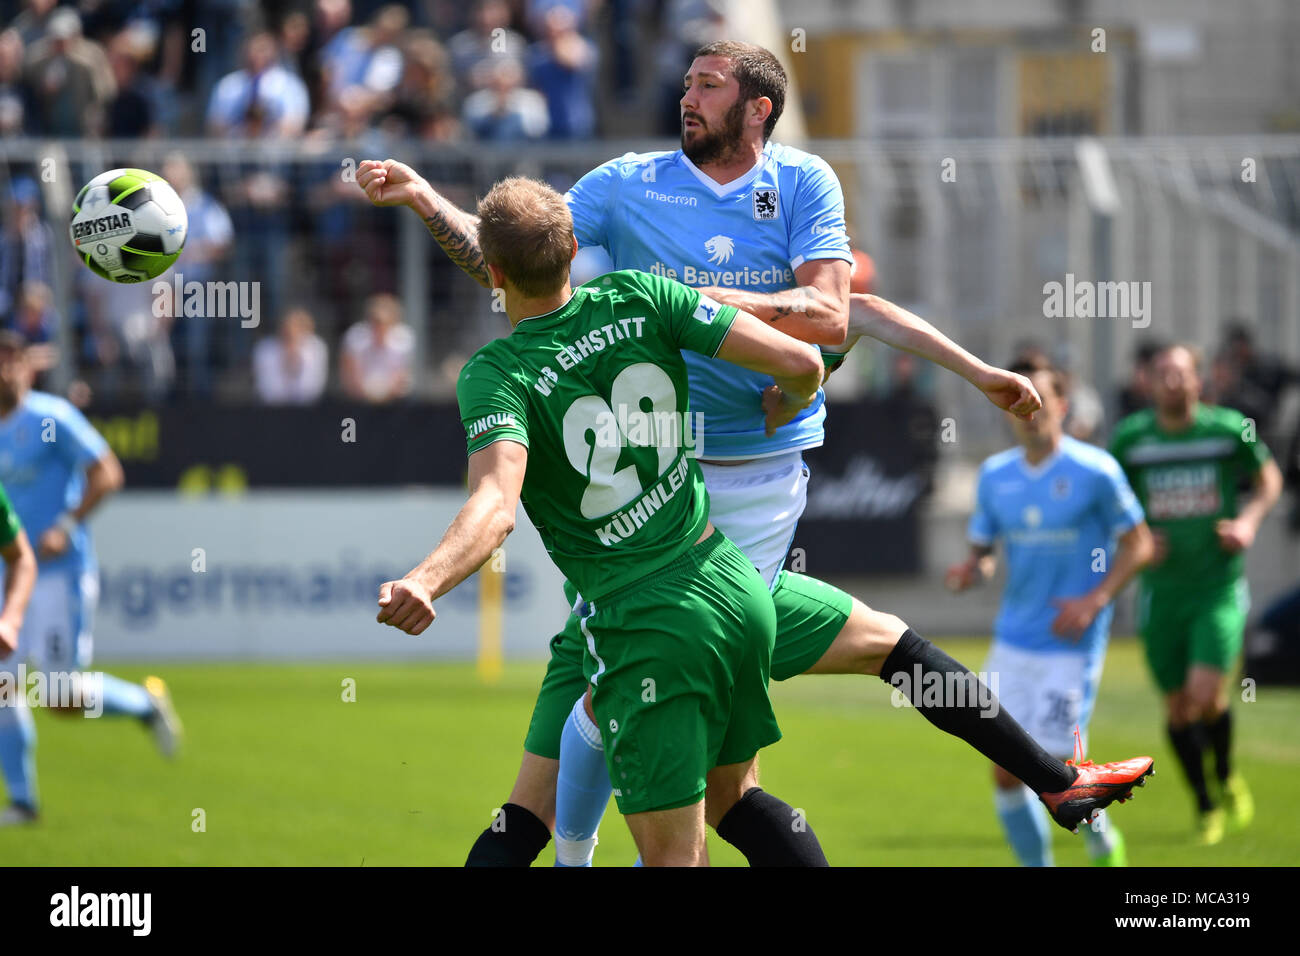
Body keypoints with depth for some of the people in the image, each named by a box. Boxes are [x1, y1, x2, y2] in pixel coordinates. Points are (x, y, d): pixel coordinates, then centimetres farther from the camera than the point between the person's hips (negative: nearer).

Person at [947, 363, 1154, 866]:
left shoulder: (1095, 471, -8)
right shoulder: (995, 475, 6)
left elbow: (1138, 544, -2)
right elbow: (982, 548, 13)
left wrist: (1094, 602, -14)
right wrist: (971, 571, -11)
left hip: (1071, 645, -5)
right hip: (1013, 640, 5)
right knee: (1006, 769, -1)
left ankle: (1101, 840, 20)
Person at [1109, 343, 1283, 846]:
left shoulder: (1230, 430, -5)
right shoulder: (1129, 438, -3)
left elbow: (1268, 478, 12)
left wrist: (1248, 520, -6)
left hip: (1219, 588, -2)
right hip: (1162, 592, 2)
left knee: (1206, 695, -17)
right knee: (1178, 706, 6)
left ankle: (1227, 778, 13)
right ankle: (1206, 806, 28)